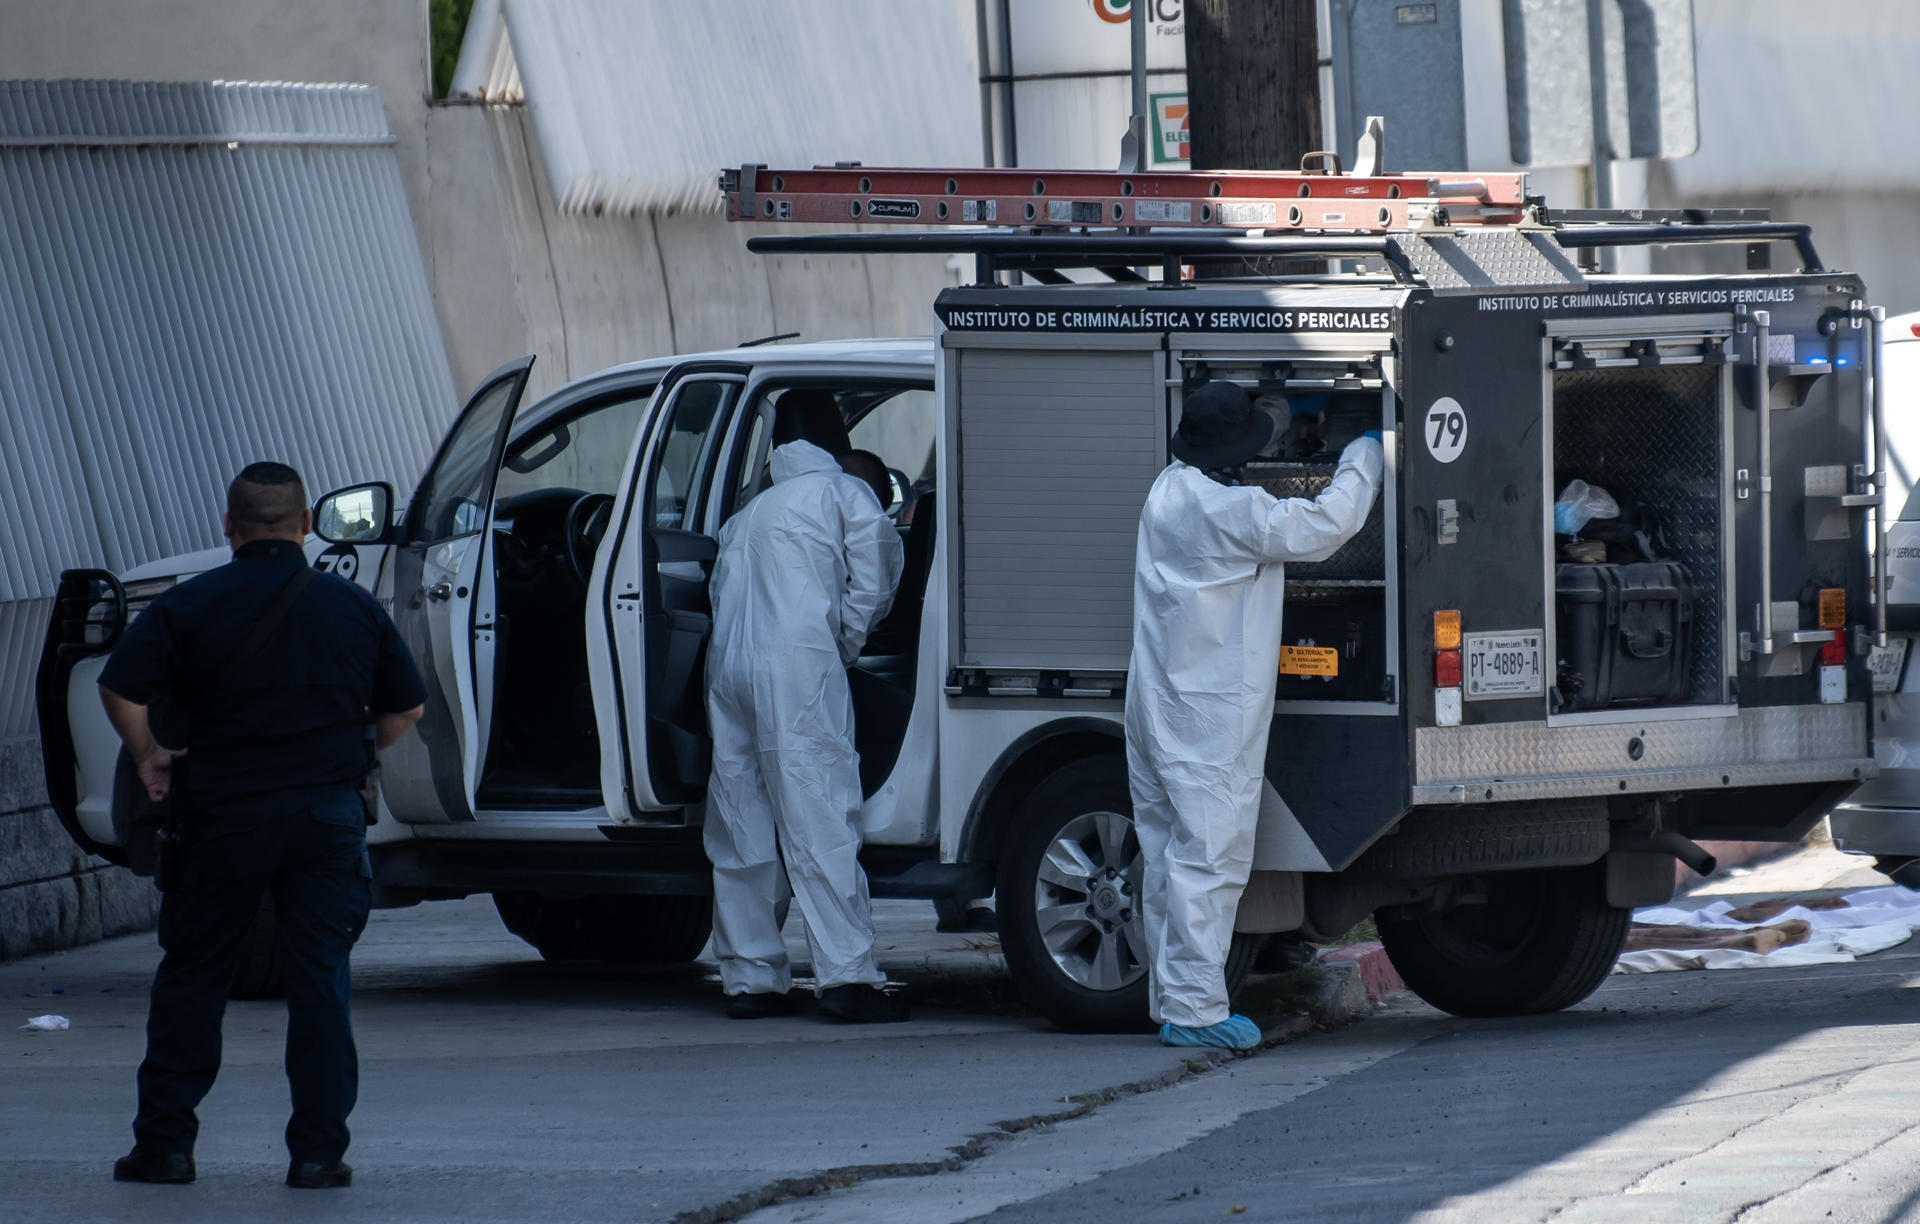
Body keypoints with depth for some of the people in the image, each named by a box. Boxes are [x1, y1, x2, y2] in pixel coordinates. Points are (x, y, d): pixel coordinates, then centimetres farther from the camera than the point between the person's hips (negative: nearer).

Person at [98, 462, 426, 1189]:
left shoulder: (190, 606, -3)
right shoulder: (353, 609, 5)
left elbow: (121, 690, -11)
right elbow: (405, 709, 11)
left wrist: (149, 760, 4)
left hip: (224, 813, -1)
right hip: (327, 814, 1)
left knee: (191, 978, 9)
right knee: (320, 980, 4)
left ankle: (164, 1143, 10)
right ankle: (318, 1150, 0)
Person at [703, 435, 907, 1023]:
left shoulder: (749, 514, 33)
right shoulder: (848, 495, 13)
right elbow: (873, 583, 4)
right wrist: (845, 645, 16)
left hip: (726, 667, 6)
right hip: (798, 663, -6)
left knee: (742, 829, 9)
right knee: (820, 820, -11)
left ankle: (750, 977, 8)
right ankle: (847, 977, -17)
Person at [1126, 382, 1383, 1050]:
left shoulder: (1168, 491, 8)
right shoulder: (1232, 511, -19)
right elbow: (1327, 524, -14)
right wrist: (1365, 454, 2)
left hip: (1158, 711, 9)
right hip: (1212, 717, -9)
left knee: (1169, 857, 13)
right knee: (1208, 858, -8)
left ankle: (1170, 997, 18)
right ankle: (1194, 1007, -9)